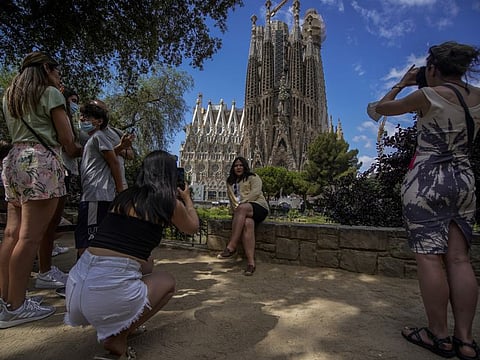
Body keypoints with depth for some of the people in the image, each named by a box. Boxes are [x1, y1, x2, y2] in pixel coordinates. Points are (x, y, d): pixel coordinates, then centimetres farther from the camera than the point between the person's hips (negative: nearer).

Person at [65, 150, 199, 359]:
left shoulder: (123, 197, 14)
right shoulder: (170, 203, -1)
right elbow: (193, 228, 21)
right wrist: (187, 198, 38)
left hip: (76, 284, 7)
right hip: (110, 291, -6)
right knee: (167, 282, 22)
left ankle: (119, 325, 23)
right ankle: (118, 338, 8)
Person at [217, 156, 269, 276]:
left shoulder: (253, 177, 12)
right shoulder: (230, 182, 28)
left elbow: (255, 192, -6)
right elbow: (231, 199, 21)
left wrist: (241, 203, -16)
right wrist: (234, 209, 0)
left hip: (258, 206, -3)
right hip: (242, 212, 3)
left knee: (242, 208, -38)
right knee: (248, 223, -34)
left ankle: (231, 247, -40)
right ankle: (251, 262, -44)